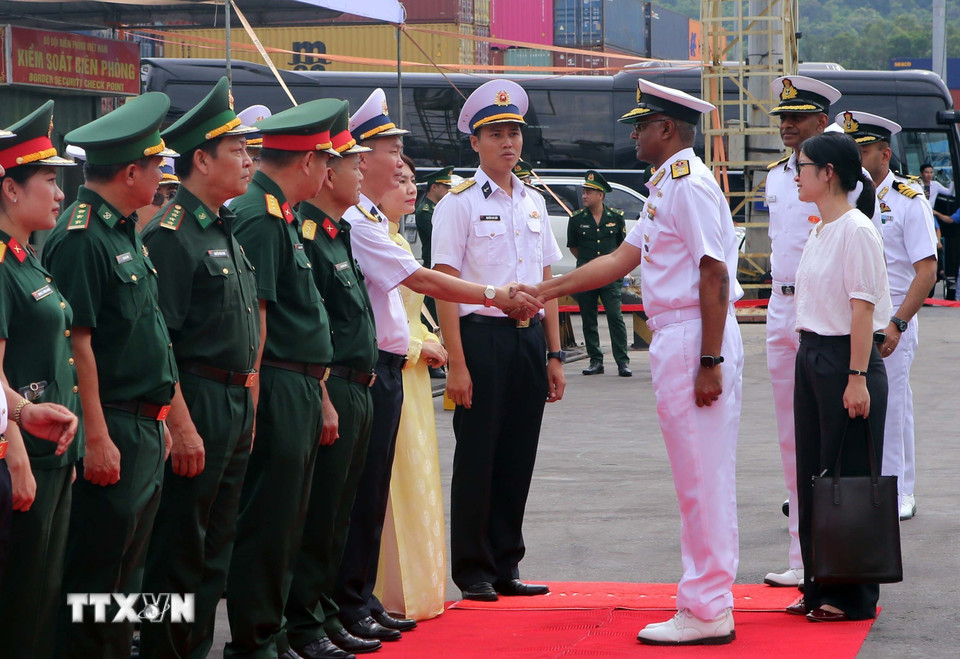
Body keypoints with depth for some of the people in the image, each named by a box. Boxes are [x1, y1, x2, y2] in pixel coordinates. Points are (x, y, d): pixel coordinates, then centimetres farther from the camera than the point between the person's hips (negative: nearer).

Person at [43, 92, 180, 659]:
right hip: (112, 433, -10)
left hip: (146, 431, 10)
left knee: (130, 565, 15)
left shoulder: (126, 234, 15)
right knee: (97, 568, -4)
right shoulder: (81, 239, -16)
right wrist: (97, 437, -21)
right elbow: (77, 343, -19)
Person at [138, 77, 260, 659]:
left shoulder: (225, 233, 16)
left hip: (235, 405, 9)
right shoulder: (171, 234, -14)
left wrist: (247, 405, 18)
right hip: (196, 403, -9)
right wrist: (181, 425, -21)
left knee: (216, 547, 13)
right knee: (180, 551, -3)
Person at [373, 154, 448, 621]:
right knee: (391, 482, -7)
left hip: (411, 374, 10)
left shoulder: (398, 240, 17)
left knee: (415, 476, 12)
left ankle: (412, 589, 18)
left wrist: (429, 343, 9)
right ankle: (390, 595, -3)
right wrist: (419, 346, -13)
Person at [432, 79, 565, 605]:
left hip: (529, 335, 5)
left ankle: (505, 566, 17)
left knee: (518, 457, 8)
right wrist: (457, 364, -14)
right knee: (477, 457, 0)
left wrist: (554, 354, 12)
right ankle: (473, 570, 9)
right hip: (482, 333, -5)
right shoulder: (459, 202, -4)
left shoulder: (534, 203, 14)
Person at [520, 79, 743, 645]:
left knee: (703, 477, -6)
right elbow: (623, 259, 22)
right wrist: (546, 290, 22)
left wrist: (709, 361, -23)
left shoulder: (690, 183, -14)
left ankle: (707, 614, -3)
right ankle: (707, 602, 19)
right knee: (698, 479, 13)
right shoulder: (666, 187, 19)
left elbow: (714, 273, -20)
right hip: (673, 340, 11)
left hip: (697, 341, -11)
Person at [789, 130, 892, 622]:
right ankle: (819, 587, 18)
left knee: (846, 478, -4)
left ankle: (853, 597, 3)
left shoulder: (856, 230, -14)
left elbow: (862, 309, -18)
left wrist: (857, 378, -21)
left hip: (845, 360, -9)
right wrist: (809, 357, 17)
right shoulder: (819, 232, 14)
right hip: (811, 358, 9)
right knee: (812, 475, 11)